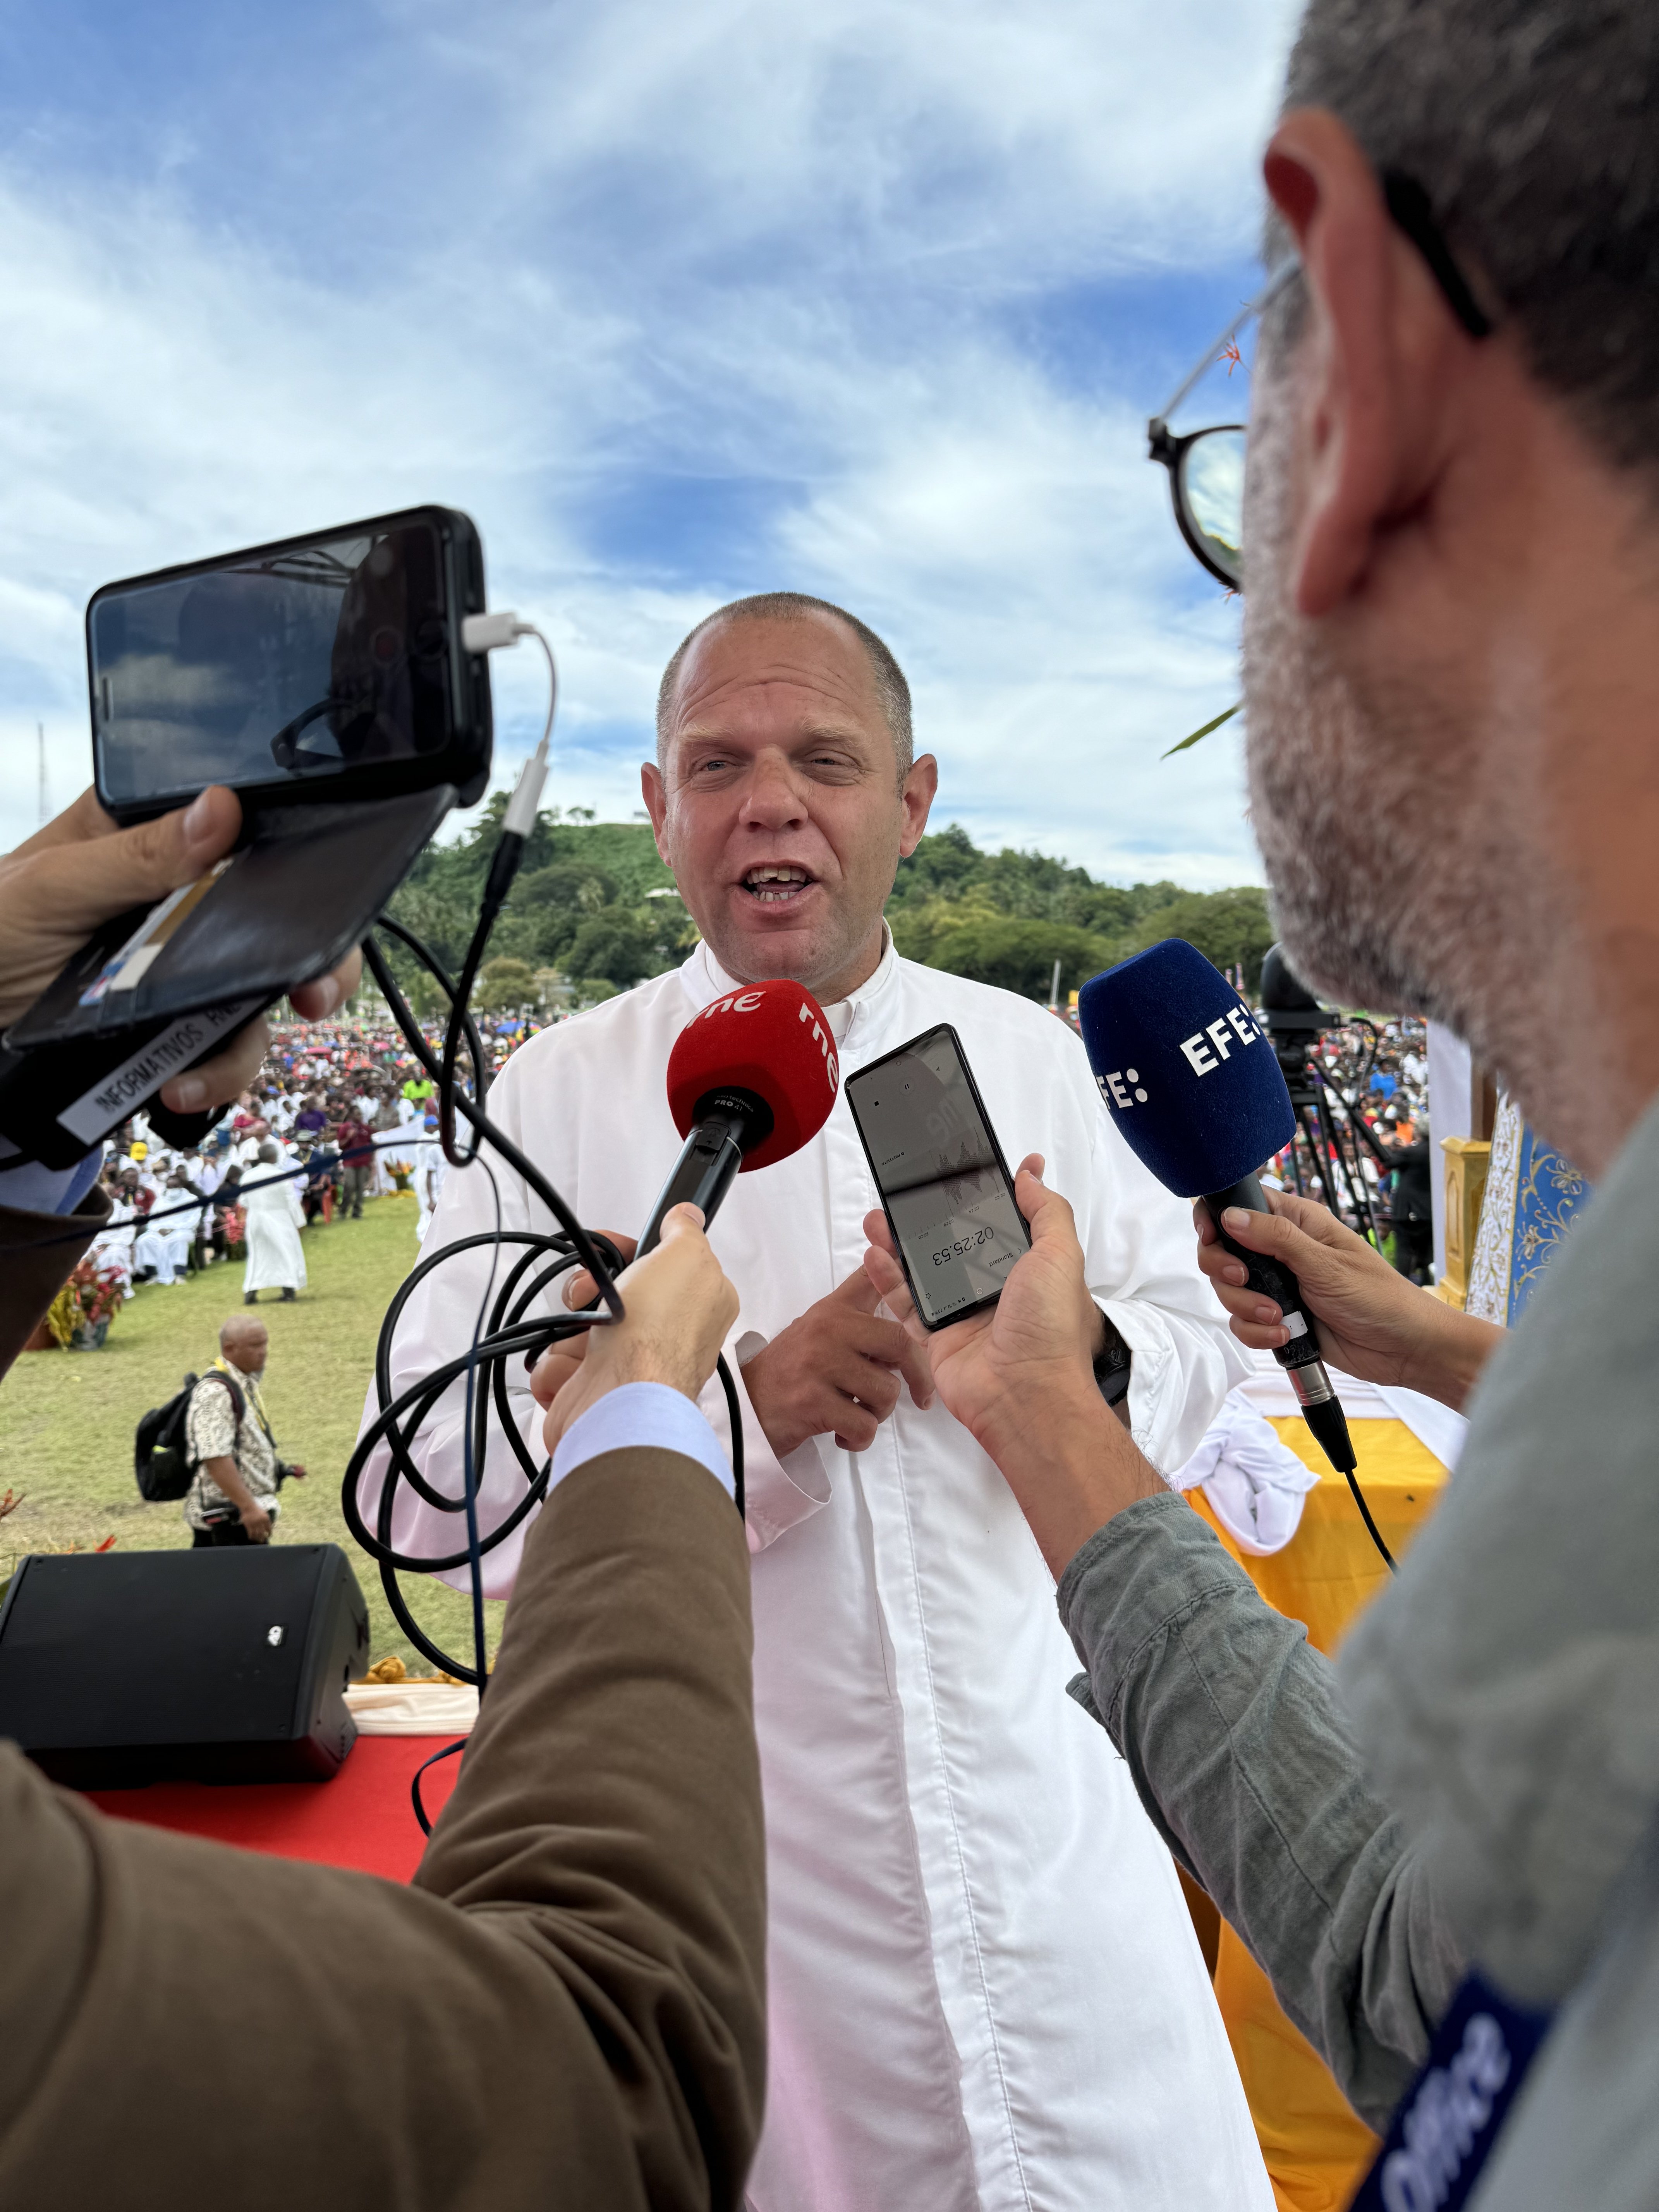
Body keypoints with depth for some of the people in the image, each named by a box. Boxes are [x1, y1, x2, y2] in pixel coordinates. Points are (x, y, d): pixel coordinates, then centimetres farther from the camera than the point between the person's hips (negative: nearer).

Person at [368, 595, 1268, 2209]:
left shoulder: (1027, 1053, 3)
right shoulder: (561, 1093, -6)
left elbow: (1195, 1336, 5)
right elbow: (429, 1475, -11)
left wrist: (1083, 1352, -18)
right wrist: (744, 1406, -23)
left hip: (1053, 1820, 3)